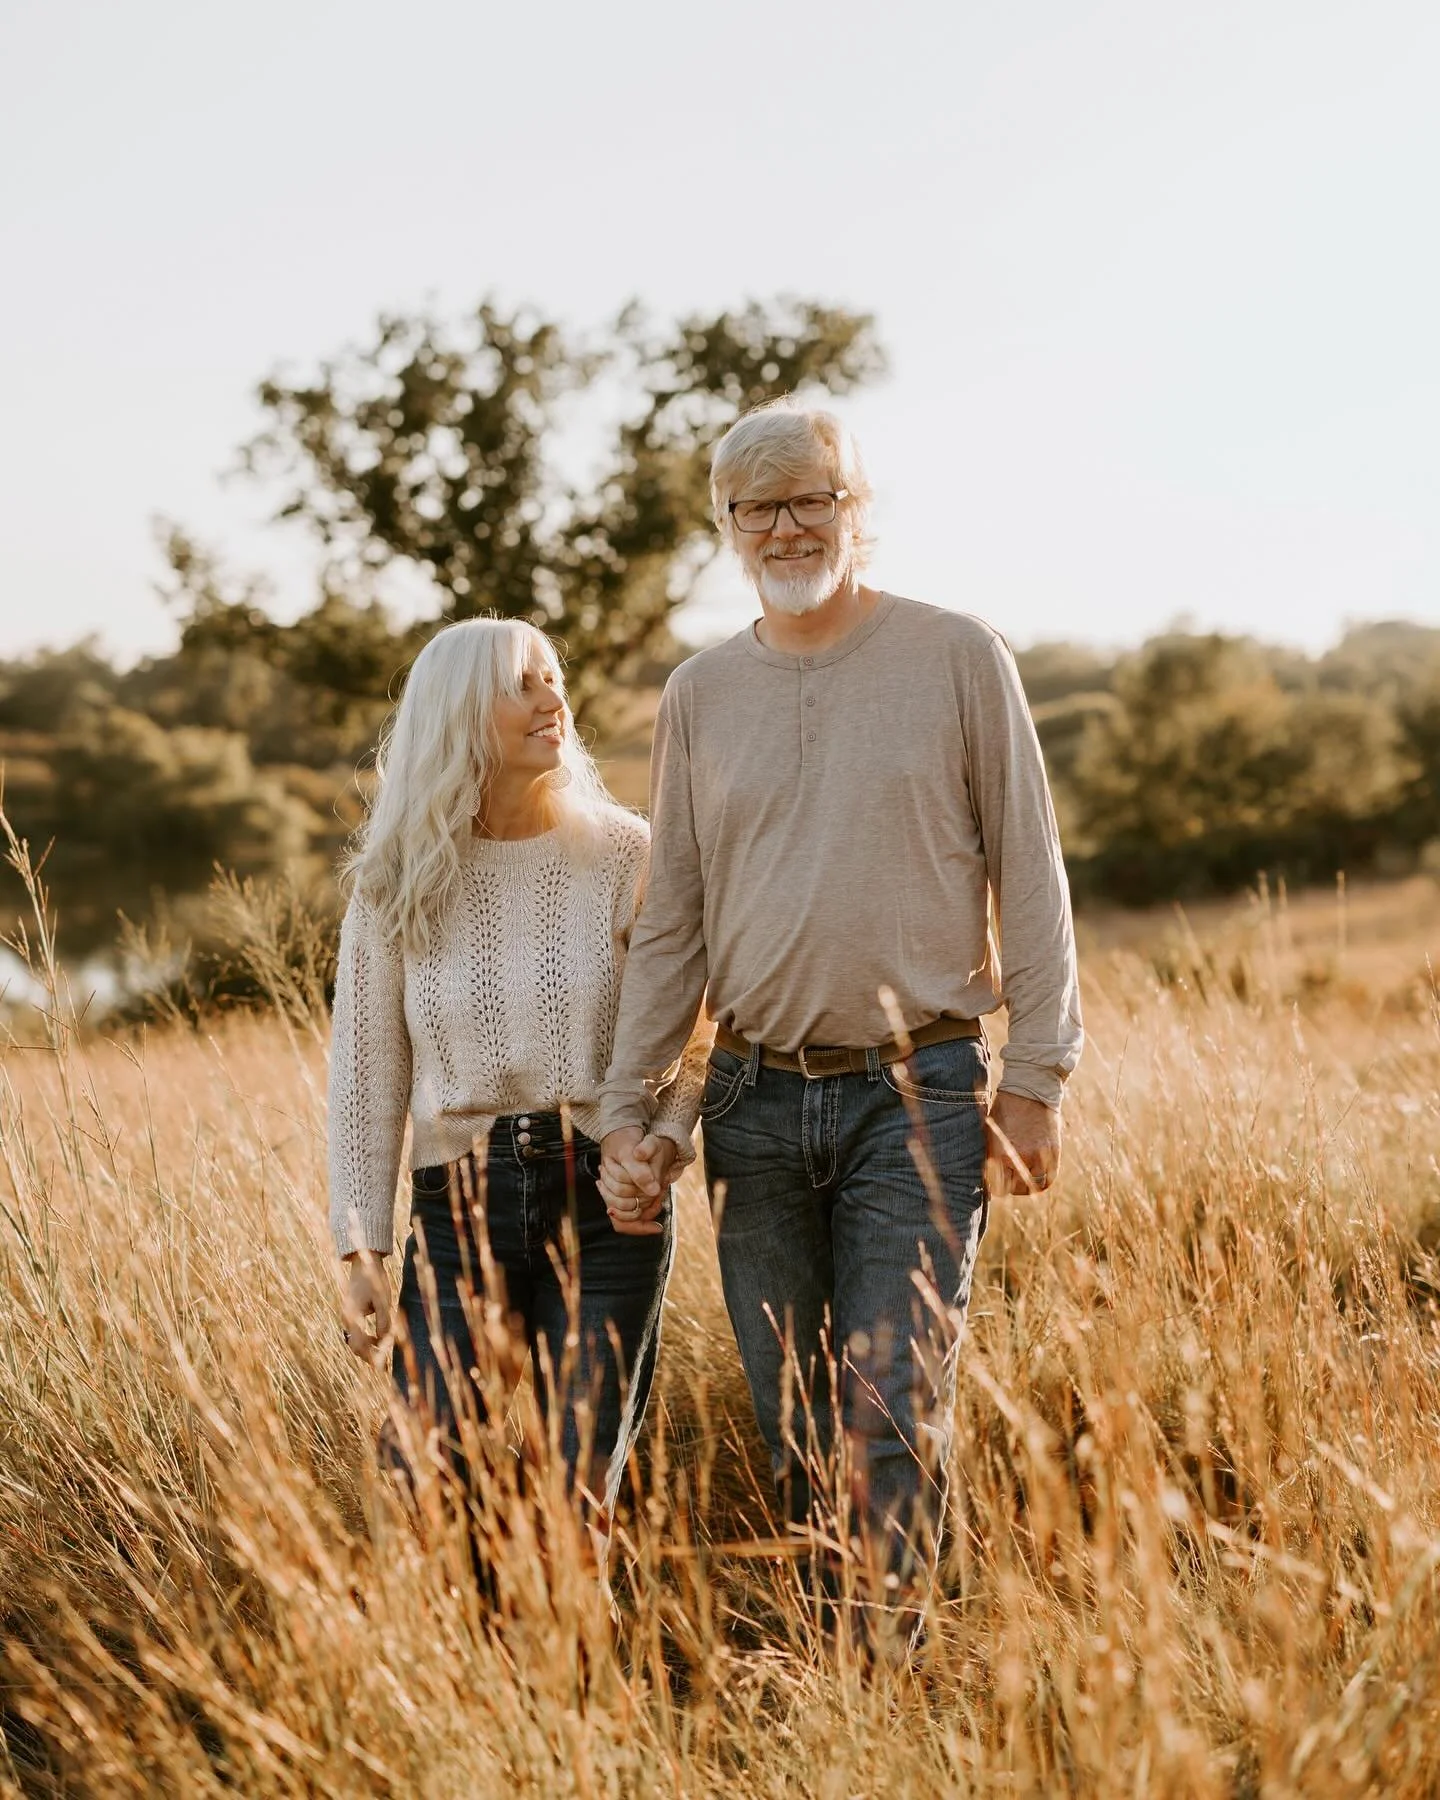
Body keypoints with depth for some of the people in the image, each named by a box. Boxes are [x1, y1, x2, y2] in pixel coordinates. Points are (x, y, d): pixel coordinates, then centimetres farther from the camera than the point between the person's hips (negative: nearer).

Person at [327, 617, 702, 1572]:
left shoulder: (626, 856, -2)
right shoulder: (395, 884, 1)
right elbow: (367, 1076, 4)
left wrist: (662, 1144, -16)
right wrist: (362, 1252, 0)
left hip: (605, 1207, -1)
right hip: (460, 1209, 1)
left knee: (573, 1505, -6)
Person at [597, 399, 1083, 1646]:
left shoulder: (958, 657, 0)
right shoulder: (698, 696, 10)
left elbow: (1029, 877, 0)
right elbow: (672, 924, 13)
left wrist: (1037, 1075, -5)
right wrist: (626, 1107, 7)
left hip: (917, 1096, -3)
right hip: (756, 1105, 4)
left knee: (894, 1419, -9)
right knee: (796, 1433, 9)